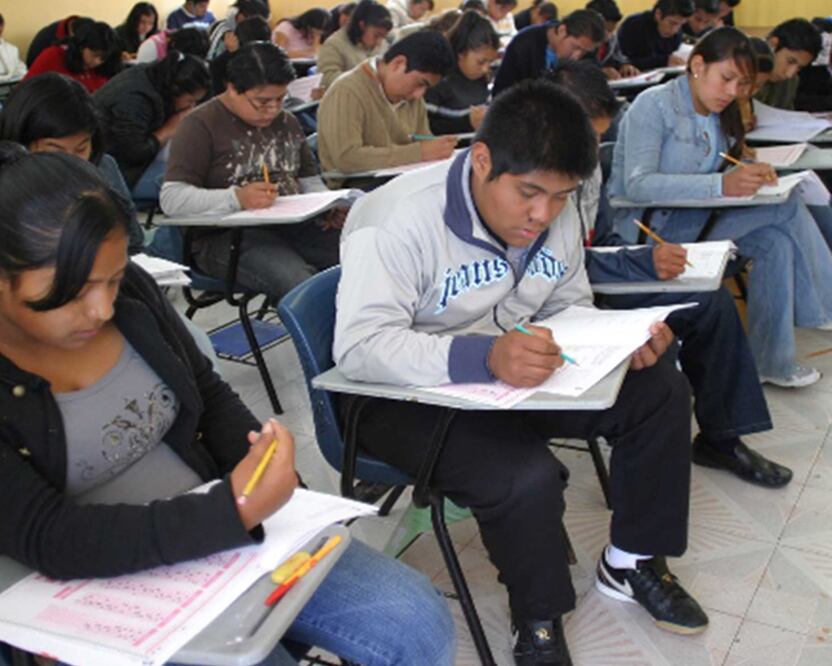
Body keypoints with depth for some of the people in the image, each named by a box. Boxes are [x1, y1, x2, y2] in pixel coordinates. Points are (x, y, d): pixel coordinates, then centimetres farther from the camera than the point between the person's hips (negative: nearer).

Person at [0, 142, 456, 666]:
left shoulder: (128, 291, -2)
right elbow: (47, 537, -24)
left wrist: (277, 491, -7)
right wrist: (235, 512, -33)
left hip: (214, 533, 5)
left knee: (419, 624, -5)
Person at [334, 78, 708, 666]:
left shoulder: (554, 218, -1)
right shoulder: (398, 220, -25)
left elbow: (571, 308, 11)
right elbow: (359, 346, -33)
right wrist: (483, 357, -48)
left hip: (515, 373, 8)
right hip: (408, 397, -7)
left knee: (662, 390, -3)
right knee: (526, 477, -33)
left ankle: (634, 563, 16)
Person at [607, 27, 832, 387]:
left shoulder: (719, 112, 13)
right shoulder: (654, 105, -13)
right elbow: (637, 185, -26)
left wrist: (750, 173, -7)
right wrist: (721, 185, -36)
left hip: (693, 218, 8)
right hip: (647, 225, -8)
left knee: (776, 240, -19)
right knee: (786, 205, -16)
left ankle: (771, 362, -11)